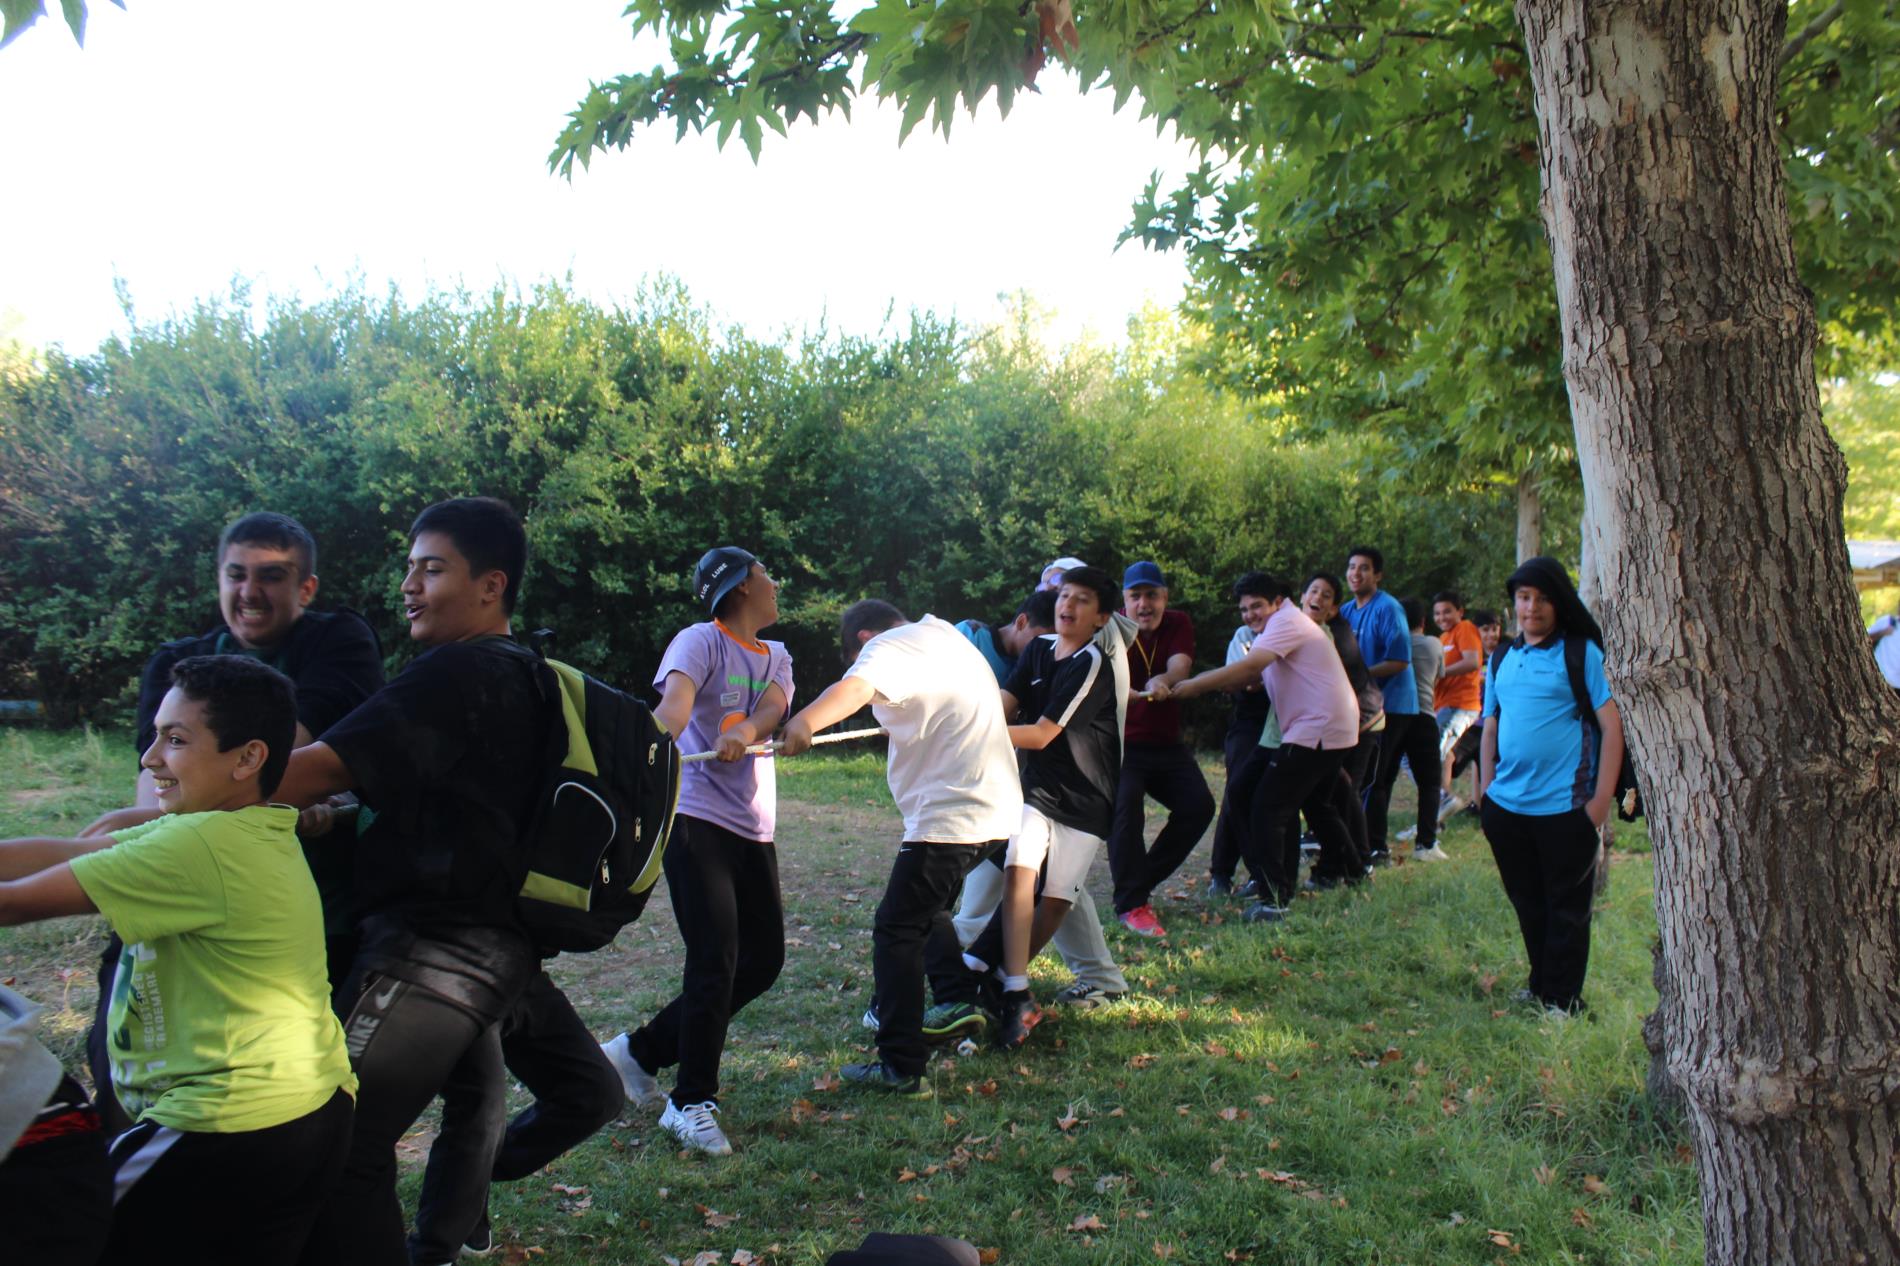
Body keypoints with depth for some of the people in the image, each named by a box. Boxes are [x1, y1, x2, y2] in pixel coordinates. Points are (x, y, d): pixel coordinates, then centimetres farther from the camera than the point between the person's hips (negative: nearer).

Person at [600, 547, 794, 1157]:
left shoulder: (775, 656, 16)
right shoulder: (700, 642, -6)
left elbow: (773, 704, -7)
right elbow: (675, 700, -27)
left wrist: (746, 730, -30)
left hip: (755, 829, 8)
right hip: (697, 818, -8)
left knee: (764, 959, 9)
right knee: (715, 963, -11)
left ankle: (643, 1050, 21)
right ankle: (692, 1102, 5)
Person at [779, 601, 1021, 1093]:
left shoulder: (888, 647, -8)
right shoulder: (943, 633, 20)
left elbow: (855, 688, -32)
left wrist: (801, 725, -49)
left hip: (950, 811, -10)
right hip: (998, 806, 10)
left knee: (897, 931, -5)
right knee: (929, 913, 27)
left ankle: (903, 1067, -7)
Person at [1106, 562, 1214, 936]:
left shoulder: (1178, 624, -2)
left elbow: (1180, 665, -21)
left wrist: (1162, 681, -46)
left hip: (1166, 743, 5)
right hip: (1120, 743, -5)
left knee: (1199, 805, -3)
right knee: (1125, 806, -26)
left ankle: (1143, 880, 10)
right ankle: (1131, 904, -17)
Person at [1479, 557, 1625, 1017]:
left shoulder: (1581, 653, -5)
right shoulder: (1502, 659, 11)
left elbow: (1612, 726, -8)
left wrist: (1602, 799, -12)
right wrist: (1486, 792, 10)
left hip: (1564, 807, -5)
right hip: (1507, 807, 5)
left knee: (1566, 910, 6)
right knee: (1528, 907, 16)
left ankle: (1562, 1002, 17)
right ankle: (1539, 988, 31)